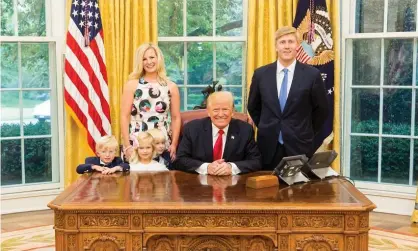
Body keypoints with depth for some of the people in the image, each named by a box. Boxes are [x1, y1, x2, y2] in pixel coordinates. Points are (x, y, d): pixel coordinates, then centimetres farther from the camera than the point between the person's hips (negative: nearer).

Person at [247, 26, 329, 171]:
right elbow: (253, 107, 14)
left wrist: (307, 134, 5)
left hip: (299, 146, -1)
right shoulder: (261, 74, 2)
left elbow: (322, 110, 5)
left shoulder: (312, 74, -4)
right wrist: (266, 130, 11)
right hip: (268, 146, 2)